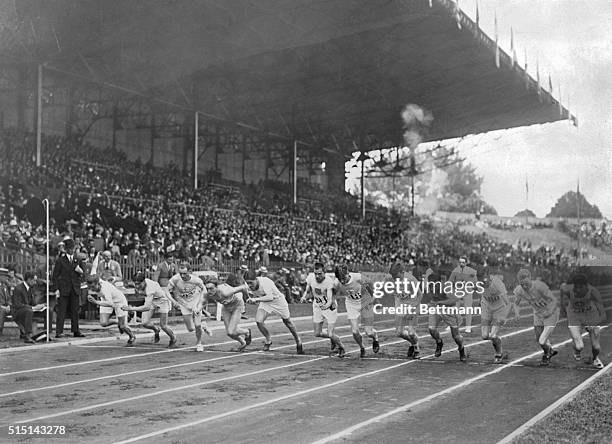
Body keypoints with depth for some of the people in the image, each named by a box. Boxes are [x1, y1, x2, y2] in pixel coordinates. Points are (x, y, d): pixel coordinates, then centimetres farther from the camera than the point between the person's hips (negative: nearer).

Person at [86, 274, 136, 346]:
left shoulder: (105, 289, -42)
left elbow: (111, 304, -55)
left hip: (119, 302, -6)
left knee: (123, 326, -3)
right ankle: (118, 323, 19)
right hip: (107, 301, 6)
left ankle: (132, 337, 31)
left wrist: (96, 302, -64)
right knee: (103, 323, -14)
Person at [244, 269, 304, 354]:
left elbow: (270, 297, -47)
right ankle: (268, 340, 10)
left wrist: (256, 299, -52)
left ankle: (298, 342, 32)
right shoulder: (250, 286, -18)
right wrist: (252, 299, -18)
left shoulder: (264, 281, -38)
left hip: (277, 300, -5)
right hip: (265, 303, 5)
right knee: (259, 321, -15)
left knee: (287, 321, 10)